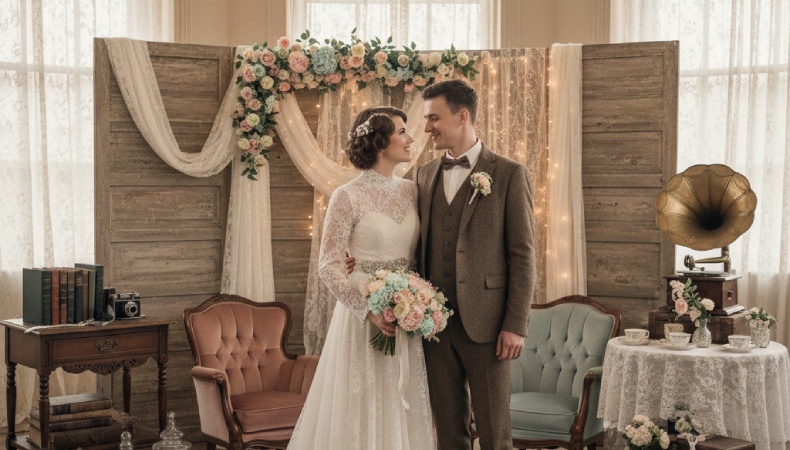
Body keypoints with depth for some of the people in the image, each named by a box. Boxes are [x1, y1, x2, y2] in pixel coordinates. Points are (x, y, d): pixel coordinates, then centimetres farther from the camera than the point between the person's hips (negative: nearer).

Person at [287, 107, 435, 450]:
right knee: (364, 411, 2)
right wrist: (368, 309, -19)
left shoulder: (410, 191, 7)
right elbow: (328, 266, -10)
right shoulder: (348, 197, -9)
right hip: (364, 317, -5)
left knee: (404, 408, 9)